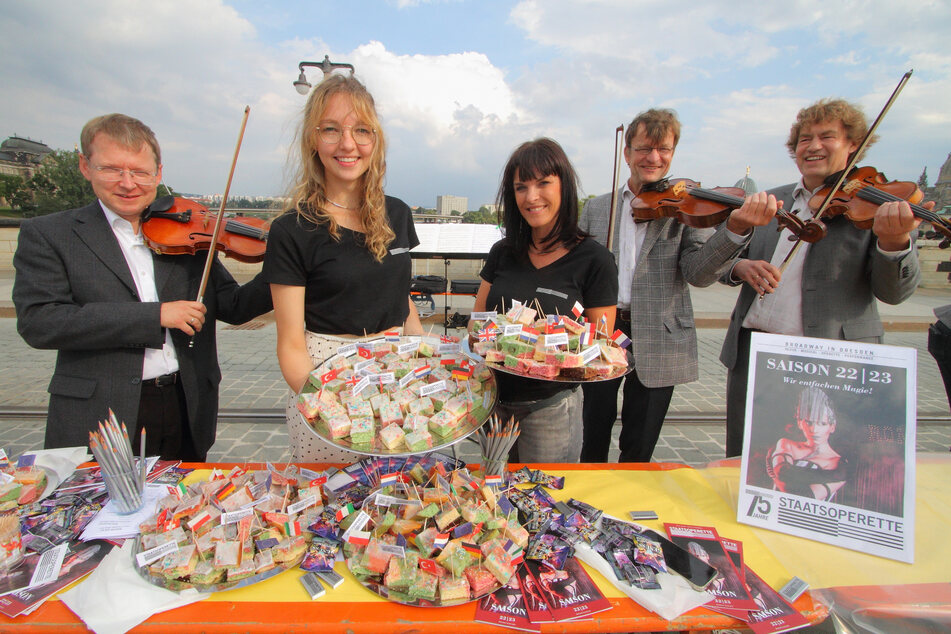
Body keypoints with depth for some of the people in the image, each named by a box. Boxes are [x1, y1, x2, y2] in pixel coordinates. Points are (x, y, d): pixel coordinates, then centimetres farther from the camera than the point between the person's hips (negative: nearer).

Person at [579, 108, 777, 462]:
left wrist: (735, 228, -31)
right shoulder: (596, 209, 7)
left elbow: (698, 273, -14)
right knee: (592, 443, 14)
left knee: (638, 451, 12)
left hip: (658, 344, -1)